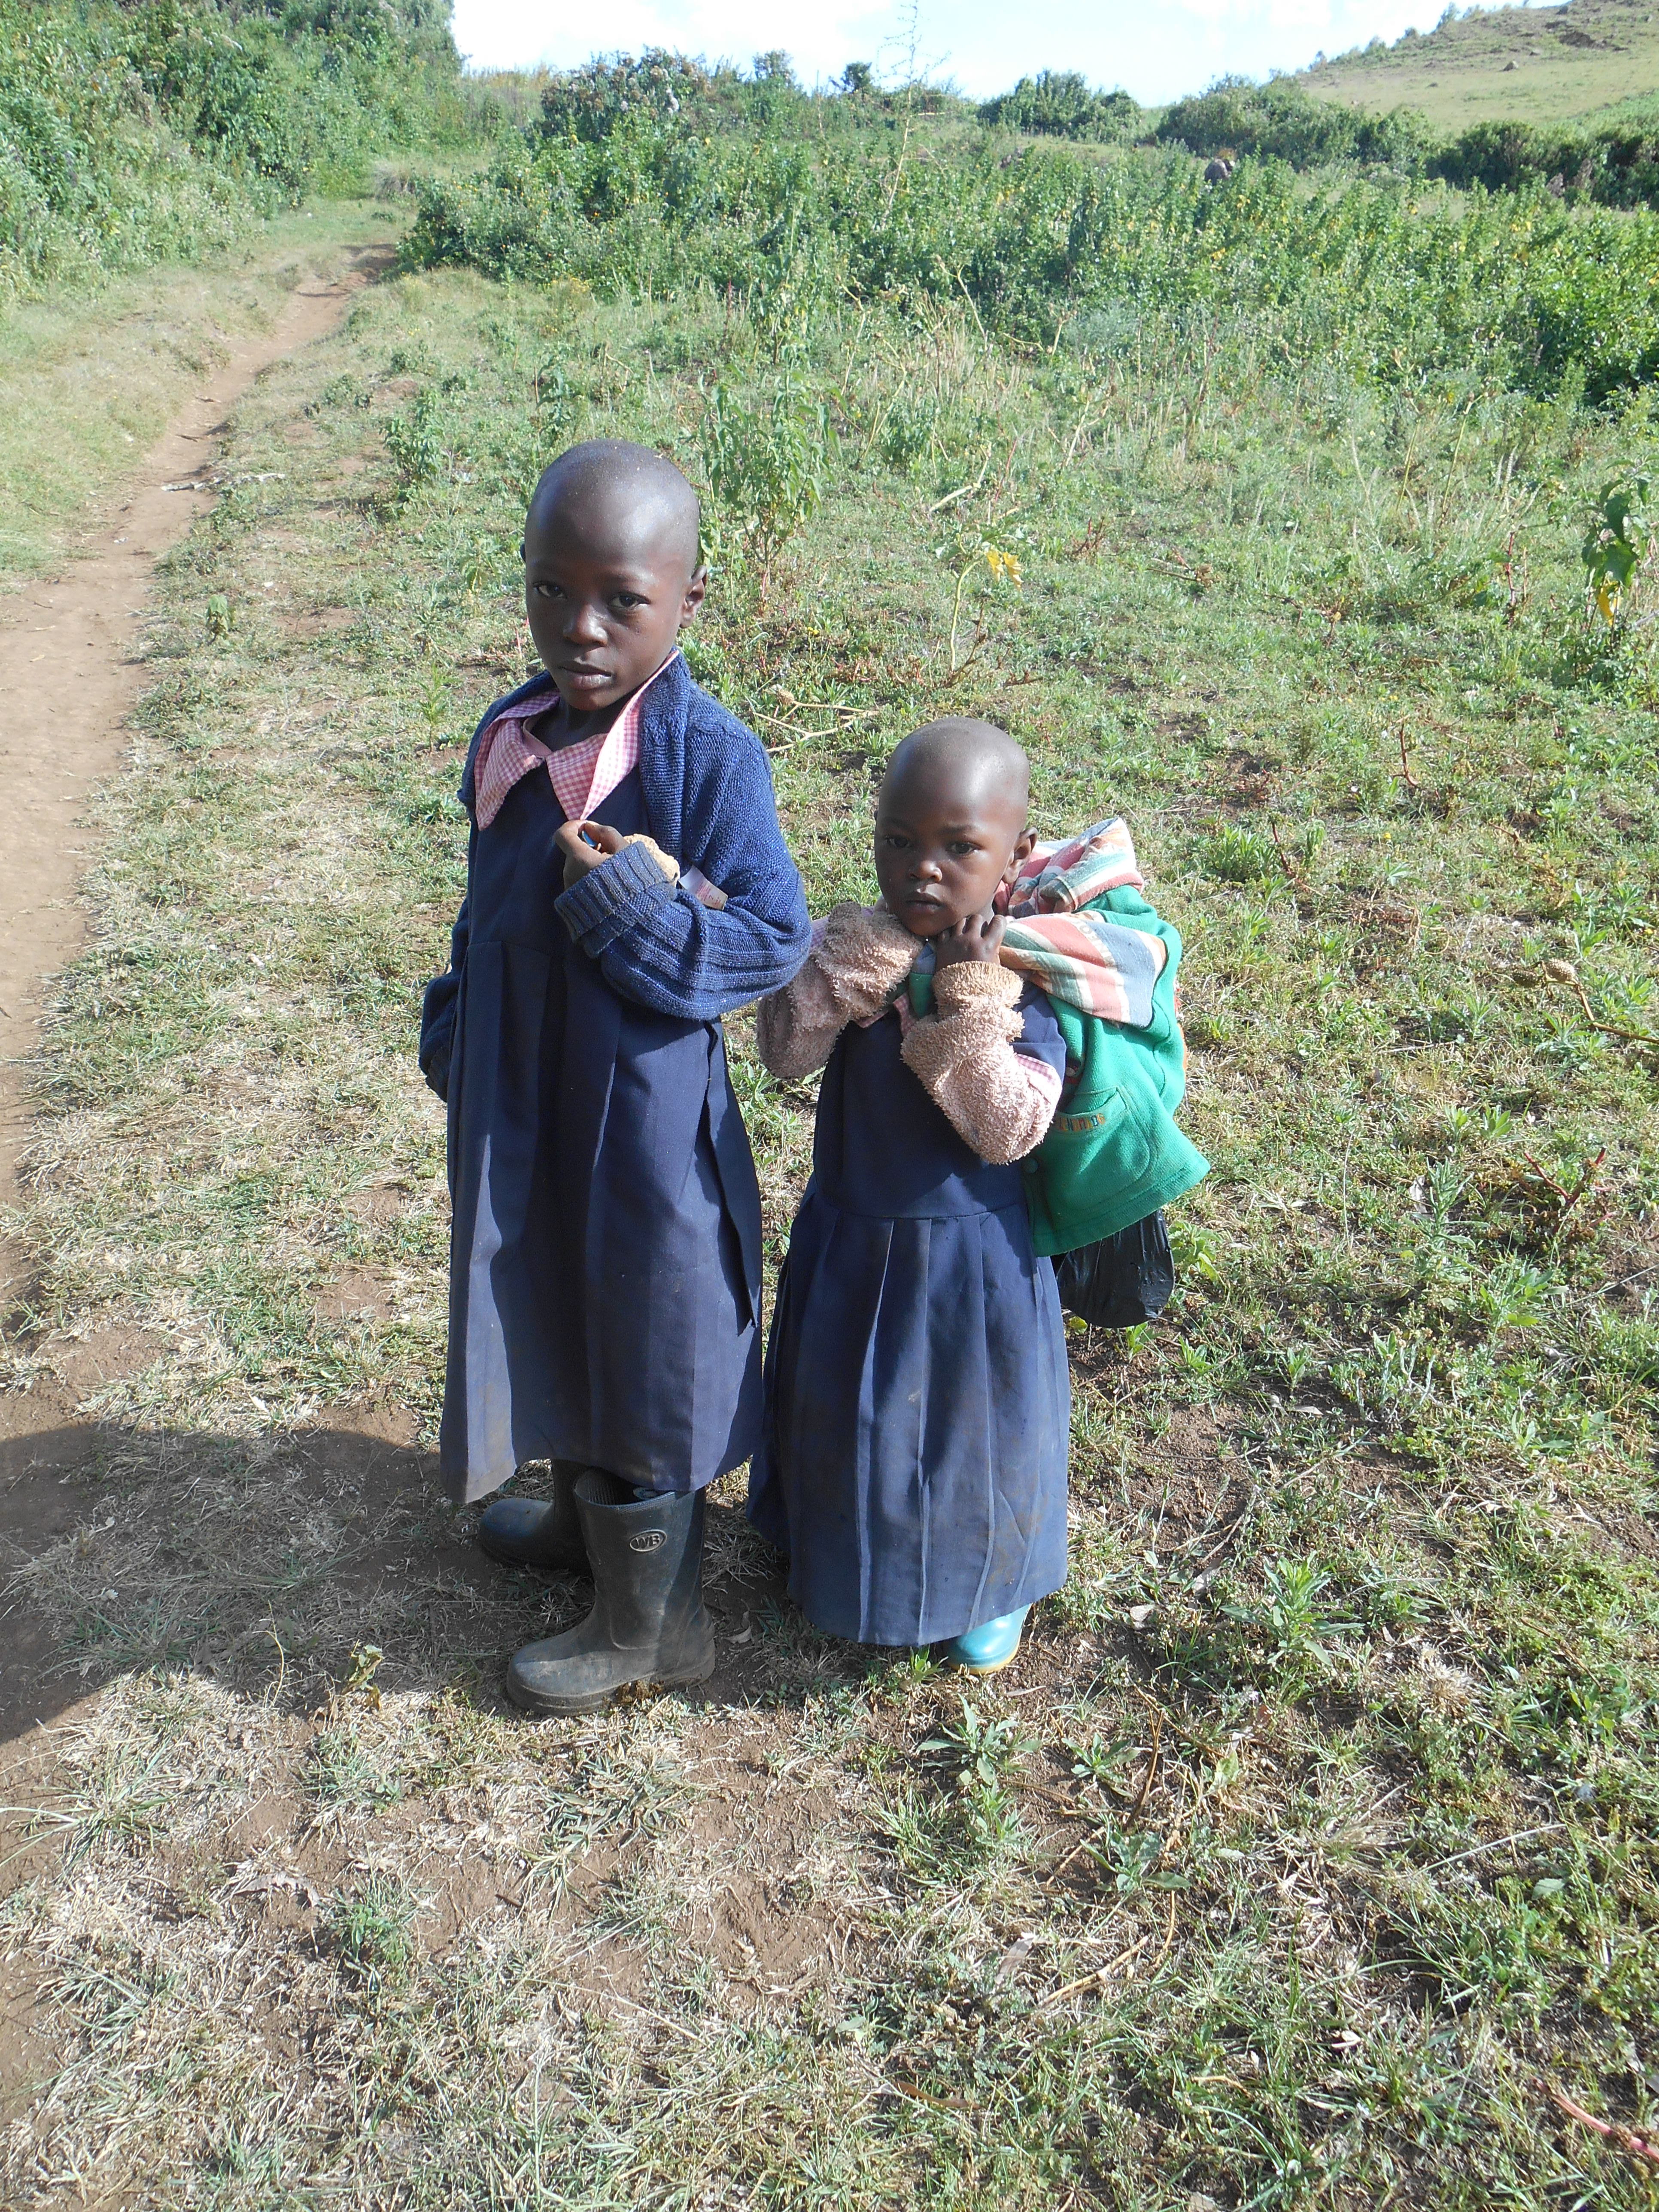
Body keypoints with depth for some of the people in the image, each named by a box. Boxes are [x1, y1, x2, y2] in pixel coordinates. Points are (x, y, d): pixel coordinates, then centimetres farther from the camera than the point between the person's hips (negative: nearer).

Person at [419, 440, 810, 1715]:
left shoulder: (712, 757, -21)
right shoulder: (510, 736, -1)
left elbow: (775, 939, -19)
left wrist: (635, 907, -29)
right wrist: (457, 1037, 7)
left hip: (644, 1119, -7)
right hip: (522, 1108, 7)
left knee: (642, 1357, 10)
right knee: (552, 1316, 26)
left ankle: (652, 1624, 33)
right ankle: (583, 1516, 54)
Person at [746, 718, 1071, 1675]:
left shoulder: (1025, 976, -18)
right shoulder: (855, 946, -6)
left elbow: (1012, 1128, -24)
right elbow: (786, 1049, -17)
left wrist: (969, 1001, -30)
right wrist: (867, 953, -27)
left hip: (967, 1249, -4)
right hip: (850, 1234, 4)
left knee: (970, 1417, 14)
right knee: (846, 1408, 21)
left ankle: (987, 1587, 40)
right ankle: (852, 1561, 48)